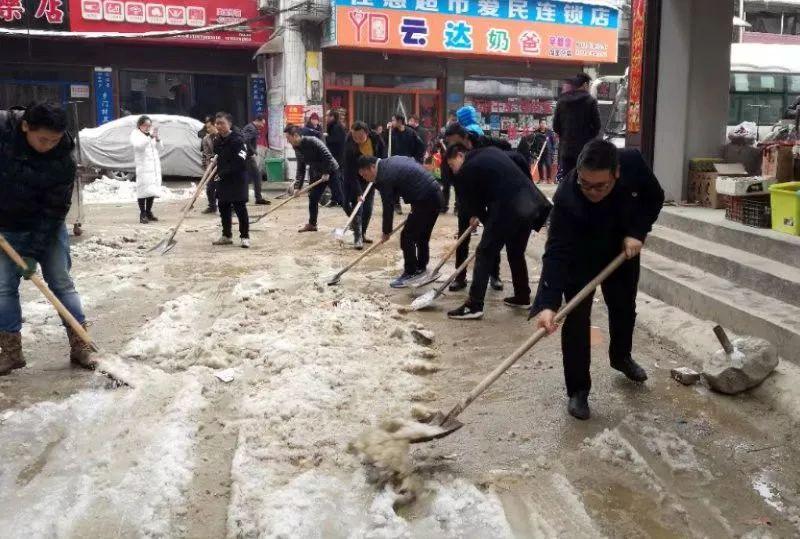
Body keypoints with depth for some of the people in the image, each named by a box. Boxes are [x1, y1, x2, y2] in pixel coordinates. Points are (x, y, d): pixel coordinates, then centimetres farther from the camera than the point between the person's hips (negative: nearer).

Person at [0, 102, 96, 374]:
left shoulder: (63, 158, -20)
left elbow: (54, 210, -19)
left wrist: (33, 252, -22)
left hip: (47, 226, -1)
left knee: (61, 281, 0)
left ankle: (80, 346, 7)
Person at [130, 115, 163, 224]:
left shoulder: (152, 133, 16)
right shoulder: (135, 134, 0)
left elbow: (161, 148, 12)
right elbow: (139, 145, -20)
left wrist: (157, 139, -7)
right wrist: (150, 136, -30)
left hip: (154, 166, 6)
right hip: (143, 166, -6)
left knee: (152, 190, 8)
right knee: (143, 190, -10)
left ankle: (149, 212, 19)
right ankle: (142, 214, -7)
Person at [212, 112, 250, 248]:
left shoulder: (237, 140, -17)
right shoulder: (217, 140, 7)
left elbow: (239, 162, -23)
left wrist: (224, 173, -21)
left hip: (237, 179, -8)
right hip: (222, 180, 8)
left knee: (240, 208, -4)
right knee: (223, 208, 13)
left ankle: (245, 237, 4)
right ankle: (226, 235, 25)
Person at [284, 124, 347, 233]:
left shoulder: (312, 141, -24)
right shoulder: (297, 148, 1)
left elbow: (328, 156, -26)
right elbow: (301, 168, 6)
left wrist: (326, 173, -22)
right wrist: (298, 186, -1)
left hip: (330, 171, -8)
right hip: (317, 174, 8)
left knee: (341, 197, -6)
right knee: (312, 198, 7)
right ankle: (312, 224, 19)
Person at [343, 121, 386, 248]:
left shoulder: (376, 138, -18)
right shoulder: (350, 147, -30)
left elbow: (383, 152, 4)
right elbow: (351, 173, -30)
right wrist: (358, 192, -34)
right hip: (356, 181, -4)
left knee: (368, 208, 7)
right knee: (357, 208, -11)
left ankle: (363, 234, 21)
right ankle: (357, 238, -8)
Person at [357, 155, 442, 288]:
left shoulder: (384, 177, -15)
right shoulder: (392, 160, 12)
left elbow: (388, 207, -10)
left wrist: (386, 231, 4)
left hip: (426, 200, -10)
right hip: (435, 194, 10)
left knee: (407, 236, -2)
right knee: (422, 235, 22)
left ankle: (410, 273, 8)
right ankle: (421, 267, 35)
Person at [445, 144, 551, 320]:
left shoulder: (466, 171, 1)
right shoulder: (492, 151, 21)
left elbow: (473, 202, 6)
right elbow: (522, 162, 26)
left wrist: (485, 220, 23)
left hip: (507, 209, -8)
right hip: (530, 203, 8)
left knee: (484, 253, 0)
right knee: (516, 253, 23)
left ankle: (474, 305, -1)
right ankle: (523, 297, 33)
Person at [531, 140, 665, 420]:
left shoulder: (633, 162, -31)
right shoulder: (566, 198, -40)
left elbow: (654, 197, -10)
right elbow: (556, 253, -43)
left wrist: (637, 232, -25)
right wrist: (548, 304, -54)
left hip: (622, 250, 4)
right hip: (579, 258, -4)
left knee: (624, 308, 20)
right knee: (576, 319, -10)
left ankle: (621, 356, 49)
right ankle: (578, 389, 4)